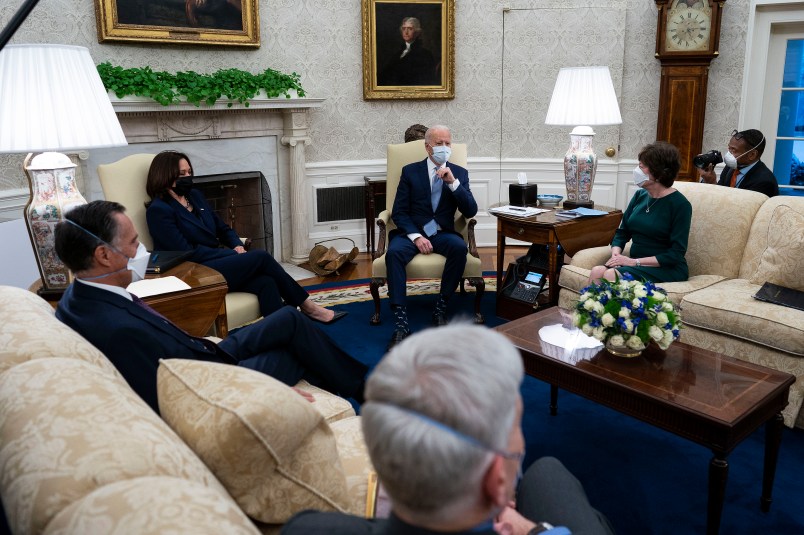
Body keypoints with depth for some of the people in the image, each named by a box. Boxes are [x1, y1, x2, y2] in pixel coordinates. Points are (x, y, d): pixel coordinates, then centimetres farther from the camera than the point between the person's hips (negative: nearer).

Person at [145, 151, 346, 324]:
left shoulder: (195, 196, 15)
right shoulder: (159, 210, -8)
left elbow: (223, 229, 21)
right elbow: (186, 253, -15)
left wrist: (237, 246, -2)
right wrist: (232, 254, -14)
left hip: (216, 263, 7)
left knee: (265, 282, -23)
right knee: (261, 257, -19)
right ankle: (306, 305, -6)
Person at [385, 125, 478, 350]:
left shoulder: (459, 173, 9)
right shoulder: (410, 171, 5)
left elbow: (470, 211, -2)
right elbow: (399, 212, 0)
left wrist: (453, 182, -16)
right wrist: (416, 236, -16)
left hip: (443, 234, 1)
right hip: (411, 232, -1)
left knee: (459, 247, -33)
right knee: (394, 252, -33)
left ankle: (440, 308, -20)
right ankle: (400, 322, -34)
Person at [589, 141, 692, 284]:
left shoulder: (680, 204, -9)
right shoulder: (640, 195, 9)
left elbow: (676, 254, -13)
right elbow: (622, 232, 14)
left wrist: (635, 261, -19)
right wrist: (616, 253, -8)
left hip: (667, 269, -5)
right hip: (636, 265, 5)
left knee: (611, 276, -30)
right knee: (596, 272, -25)